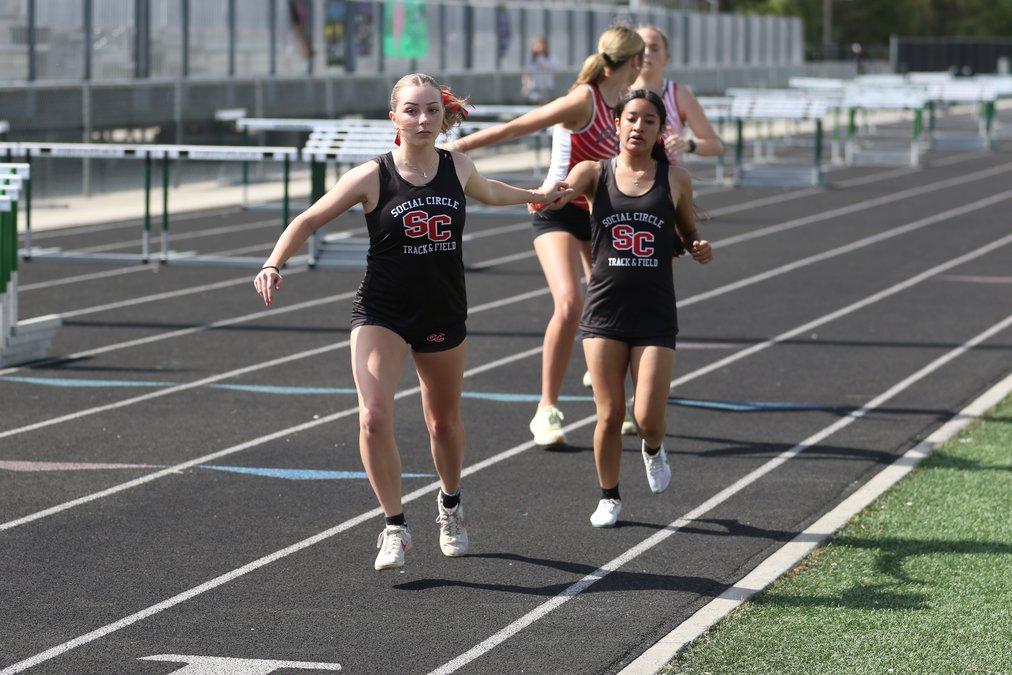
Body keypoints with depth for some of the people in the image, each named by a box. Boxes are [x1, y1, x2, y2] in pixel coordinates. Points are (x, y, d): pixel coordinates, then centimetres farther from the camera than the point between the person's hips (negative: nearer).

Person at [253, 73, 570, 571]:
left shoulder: (458, 168, -3)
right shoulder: (372, 177, -13)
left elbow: (488, 192, 22)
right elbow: (310, 220, -6)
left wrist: (538, 195, 36)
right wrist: (274, 264, -20)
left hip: (443, 314, 3)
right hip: (380, 313, -3)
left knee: (444, 420, 18)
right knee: (374, 417, -21)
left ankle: (450, 506, 46)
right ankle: (395, 528, -8)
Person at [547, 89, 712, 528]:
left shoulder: (675, 180, 4)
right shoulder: (595, 174, 2)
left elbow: (689, 234, 18)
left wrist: (699, 249, -3)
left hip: (655, 315, 0)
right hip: (605, 311, 0)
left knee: (648, 419, -8)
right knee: (609, 415, 0)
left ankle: (652, 450, 28)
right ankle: (609, 496, 21)